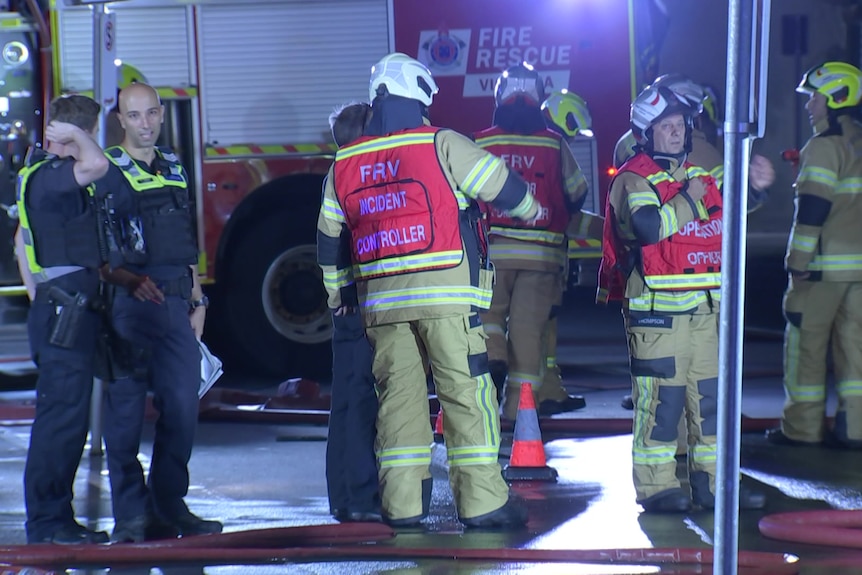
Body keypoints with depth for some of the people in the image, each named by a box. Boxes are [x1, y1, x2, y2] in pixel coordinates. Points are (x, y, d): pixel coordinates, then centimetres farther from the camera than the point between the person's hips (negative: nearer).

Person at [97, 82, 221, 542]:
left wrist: (196, 298, 18)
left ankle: (169, 508, 14)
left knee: (182, 405, 4)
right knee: (126, 410, -4)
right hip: (127, 304, -6)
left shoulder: (175, 169, 16)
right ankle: (131, 516, 1)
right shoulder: (107, 172, -3)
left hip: (175, 303, 6)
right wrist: (128, 279, -23)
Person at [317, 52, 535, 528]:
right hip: (446, 295, -5)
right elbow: (501, 186, 2)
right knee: (467, 393, -2)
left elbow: (329, 238, 21)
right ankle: (481, 501, -3)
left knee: (398, 396, 9)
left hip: (380, 300, 5)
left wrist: (336, 292, 35)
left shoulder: (344, 164, 12)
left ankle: (401, 503, 8)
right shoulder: (441, 145, -3)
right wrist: (531, 211, 24)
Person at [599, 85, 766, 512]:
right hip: (657, 309, -8)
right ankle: (656, 486, -2)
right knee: (661, 397, -7)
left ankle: (712, 482, 13)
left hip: (705, 307, 8)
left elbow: (718, 227, 34)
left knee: (711, 395, 7)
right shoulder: (634, 180, -6)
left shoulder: (699, 176, 19)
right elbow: (649, 228, -24)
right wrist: (688, 199, -14)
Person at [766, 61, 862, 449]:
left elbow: (812, 209, -17)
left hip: (824, 264, -7)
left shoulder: (824, 147, -11)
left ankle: (803, 426, 3)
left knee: (806, 344, 1)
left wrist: (798, 261, -15)